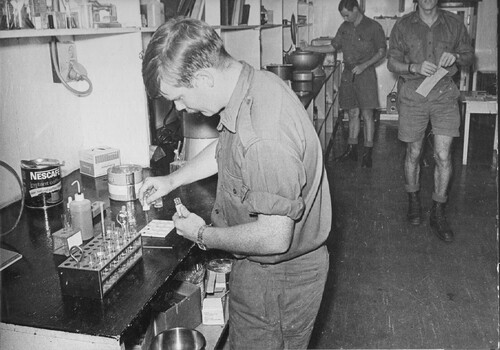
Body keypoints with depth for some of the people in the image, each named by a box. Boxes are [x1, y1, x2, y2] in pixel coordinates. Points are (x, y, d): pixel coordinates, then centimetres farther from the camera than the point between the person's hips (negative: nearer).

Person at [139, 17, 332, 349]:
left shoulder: (264, 135, -37)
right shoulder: (252, 84, -5)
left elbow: (274, 237, -32)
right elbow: (225, 148, 16)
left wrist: (202, 235, -18)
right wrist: (172, 180, 13)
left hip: (279, 277, -9)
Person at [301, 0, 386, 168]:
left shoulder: (373, 27, -5)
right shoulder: (344, 27, 11)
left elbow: (381, 52, -4)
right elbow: (332, 47, 19)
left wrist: (363, 66, -16)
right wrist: (309, 48, 10)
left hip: (365, 74, -5)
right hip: (348, 74, 5)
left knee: (367, 115, -4)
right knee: (353, 113, 9)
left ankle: (367, 153, 2)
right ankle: (351, 150, 18)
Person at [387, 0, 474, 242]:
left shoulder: (454, 23, 5)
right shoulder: (403, 26, 2)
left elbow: (469, 56, 14)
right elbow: (392, 63, 1)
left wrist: (456, 56, -10)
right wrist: (415, 67, -18)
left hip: (444, 95, 1)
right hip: (412, 96, 0)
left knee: (443, 155, -5)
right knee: (413, 153, 8)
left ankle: (438, 213, 8)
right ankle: (413, 200, 30)